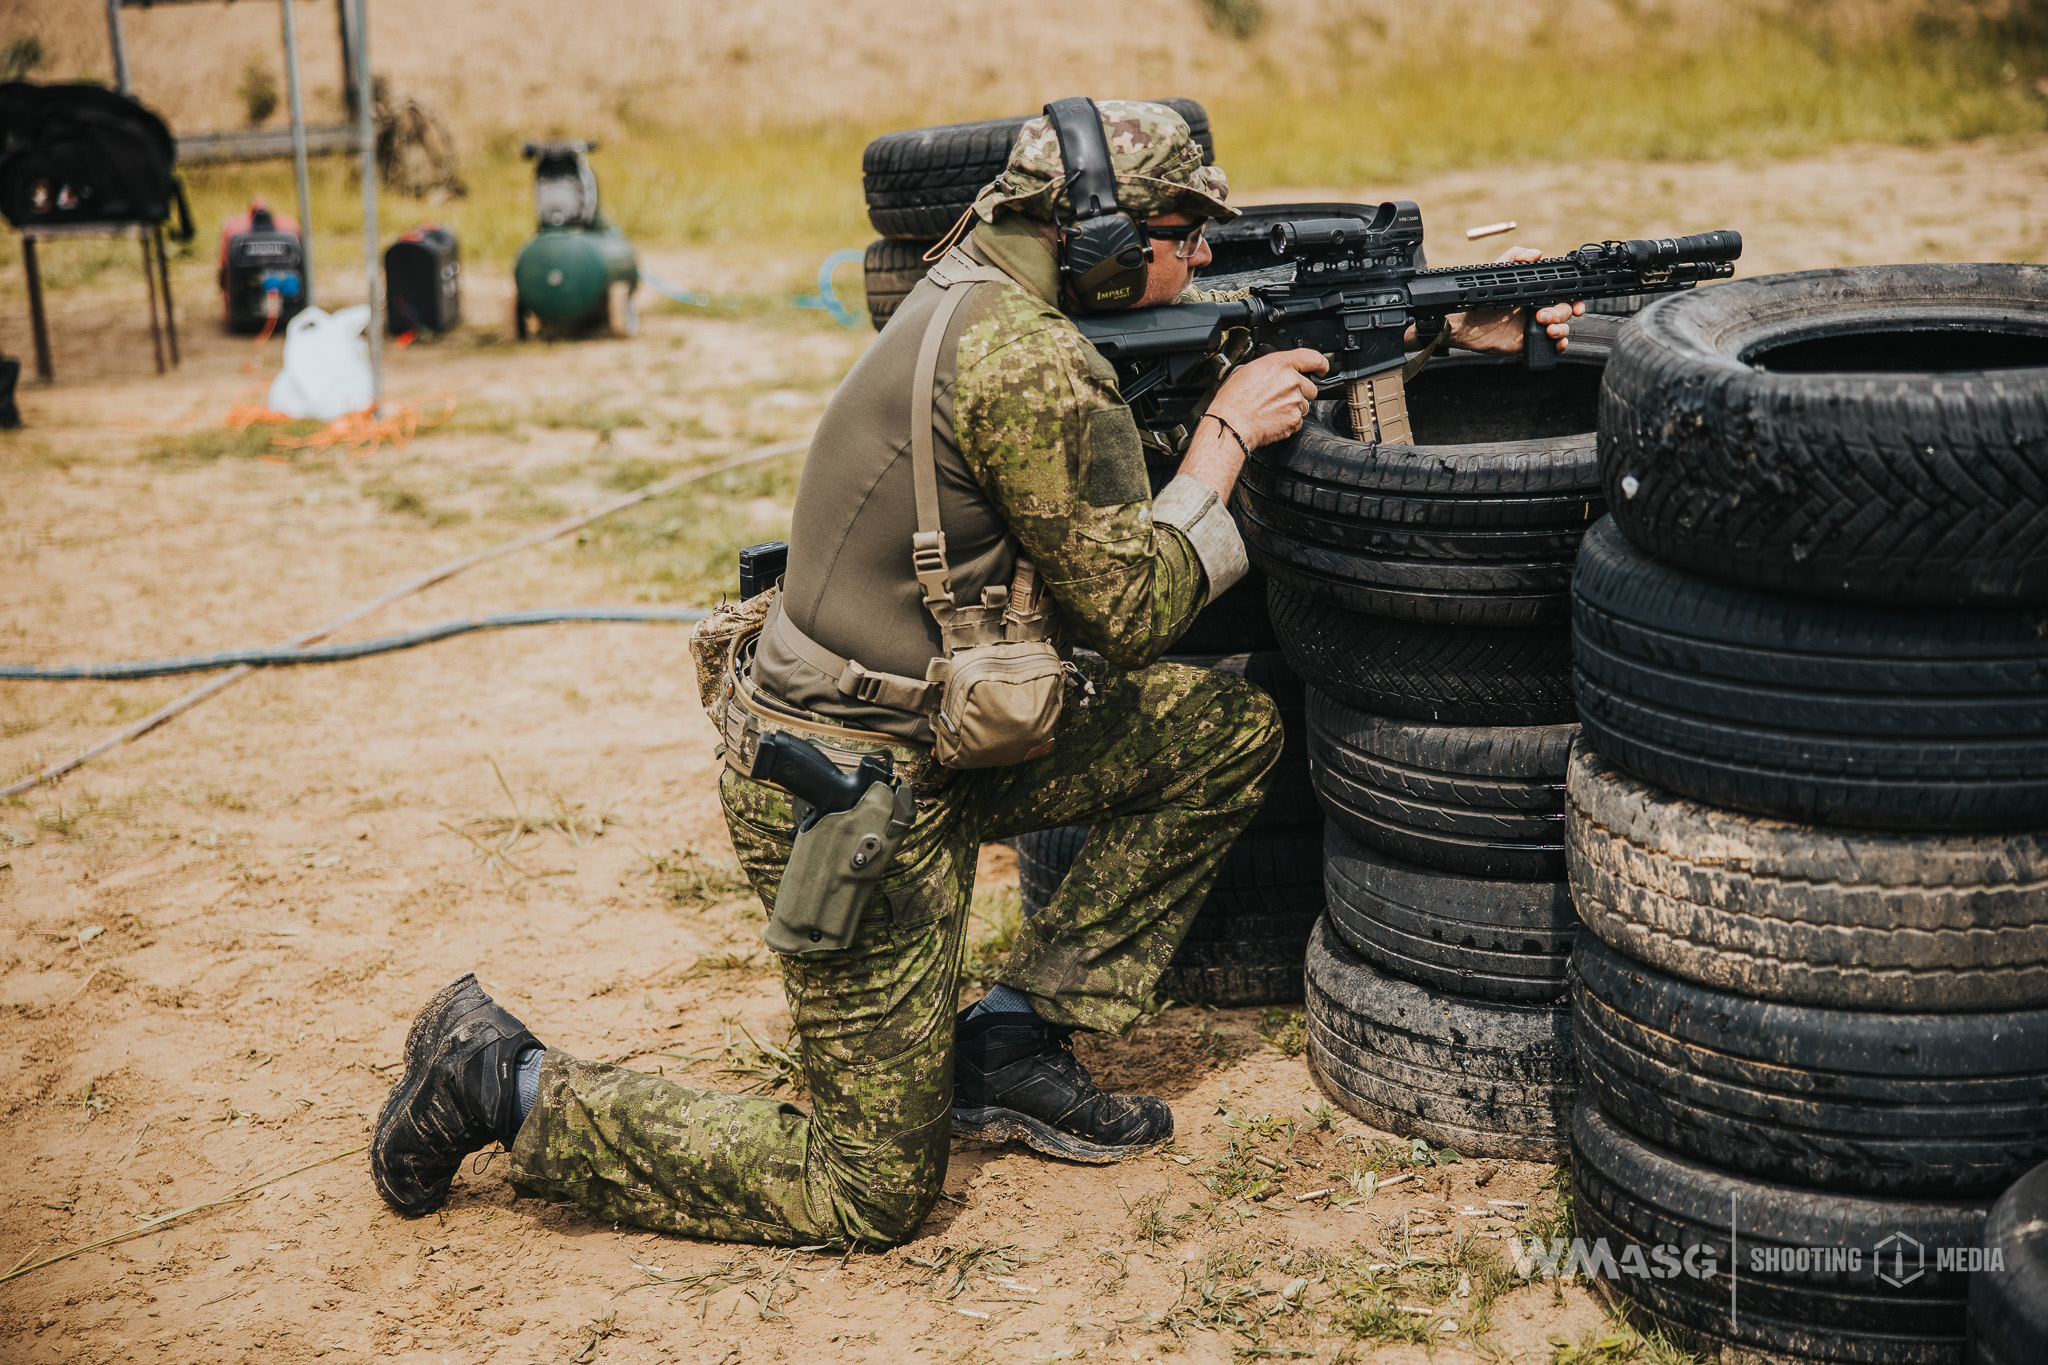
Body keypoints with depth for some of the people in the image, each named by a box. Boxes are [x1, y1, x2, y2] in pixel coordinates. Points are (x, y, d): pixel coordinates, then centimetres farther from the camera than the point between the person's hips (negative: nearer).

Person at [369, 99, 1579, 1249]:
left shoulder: (988, 294, 7)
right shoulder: (1026, 361, -23)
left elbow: (1259, 346, 15)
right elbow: (1133, 610, -17)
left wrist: (1457, 329, 11)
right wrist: (1227, 436, -7)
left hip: (937, 731, 10)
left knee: (1232, 733, 8)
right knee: (875, 1193, 1)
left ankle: (1013, 1043, 14)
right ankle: (515, 1086, 8)